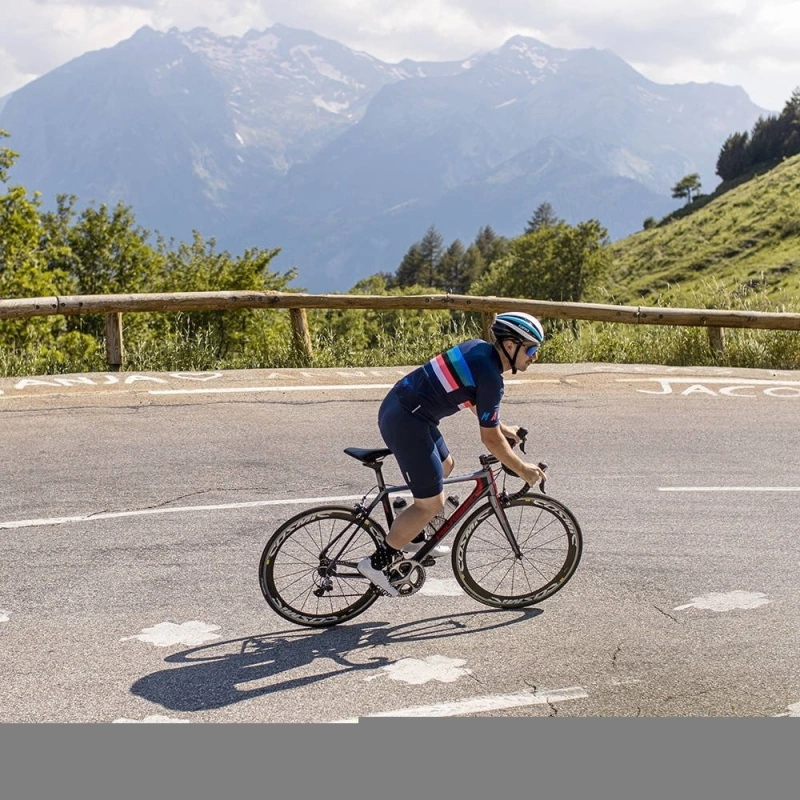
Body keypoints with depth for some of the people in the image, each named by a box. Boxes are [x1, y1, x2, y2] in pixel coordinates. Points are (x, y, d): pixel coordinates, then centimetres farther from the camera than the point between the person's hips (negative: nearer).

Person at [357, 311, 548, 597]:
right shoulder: (490, 377, -17)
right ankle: (377, 562, 2)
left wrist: (502, 427, 33)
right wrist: (523, 469, 0)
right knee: (432, 503, -4)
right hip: (406, 422, -10)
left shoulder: (480, 349, 10)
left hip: (396, 406, 10)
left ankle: (413, 538, 37)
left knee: (445, 466, 28)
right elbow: (490, 439, -12)